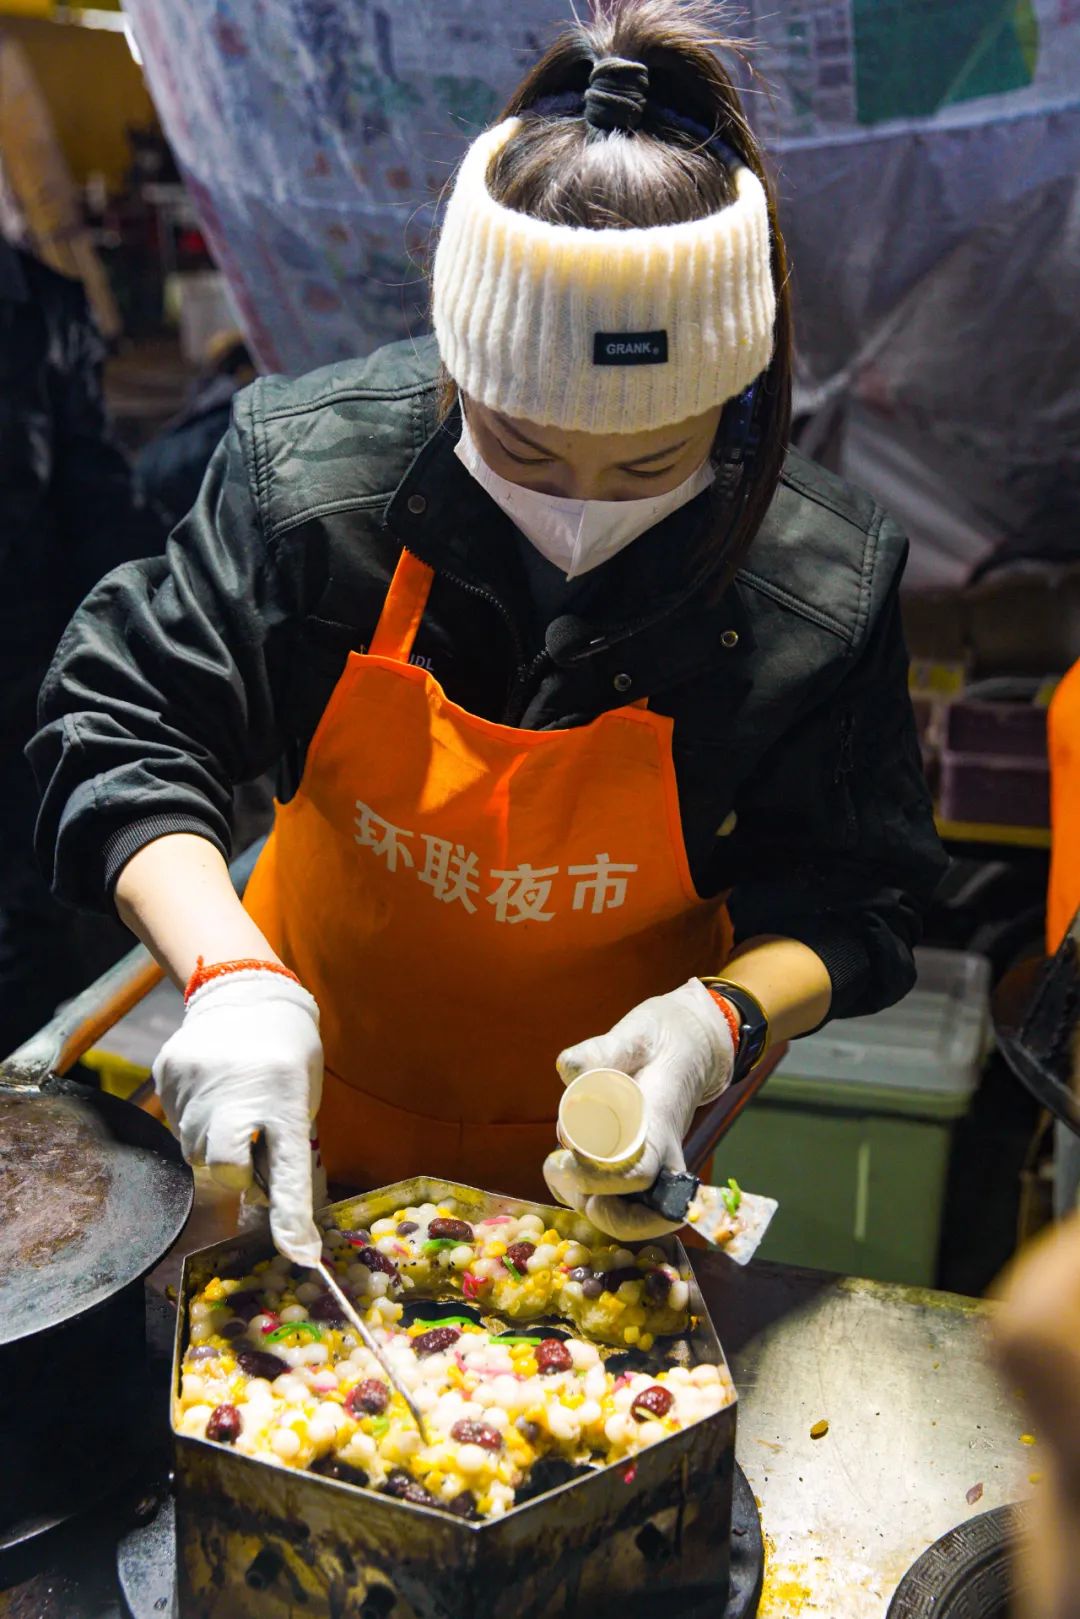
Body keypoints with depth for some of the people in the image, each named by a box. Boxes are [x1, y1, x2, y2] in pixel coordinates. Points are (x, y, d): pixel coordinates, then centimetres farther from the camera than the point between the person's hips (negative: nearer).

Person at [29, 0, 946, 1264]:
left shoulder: (826, 590, -24)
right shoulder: (306, 471, -25)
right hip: (311, 1081, 1)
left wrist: (721, 1020, -35)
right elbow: (124, 721, -18)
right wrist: (230, 973, -34)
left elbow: (851, 895, -14)